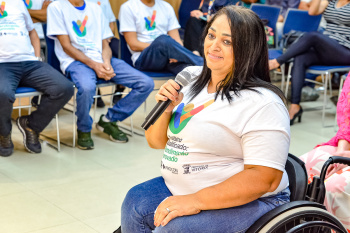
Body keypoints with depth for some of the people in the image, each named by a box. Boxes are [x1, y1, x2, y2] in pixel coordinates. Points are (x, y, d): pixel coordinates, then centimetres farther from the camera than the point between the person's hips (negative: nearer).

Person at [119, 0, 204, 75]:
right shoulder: (128, 8, 5)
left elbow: (176, 41, 10)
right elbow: (134, 45, -4)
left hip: (168, 59, 4)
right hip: (144, 59, -3)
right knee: (163, 40, -37)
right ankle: (202, 63, -32)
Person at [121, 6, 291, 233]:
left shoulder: (262, 103, -17)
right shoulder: (190, 78, 5)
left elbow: (266, 178, -22)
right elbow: (156, 142, 13)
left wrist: (196, 201, -26)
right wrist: (165, 110, -9)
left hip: (247, 202, -7)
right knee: (135, 204, -17)